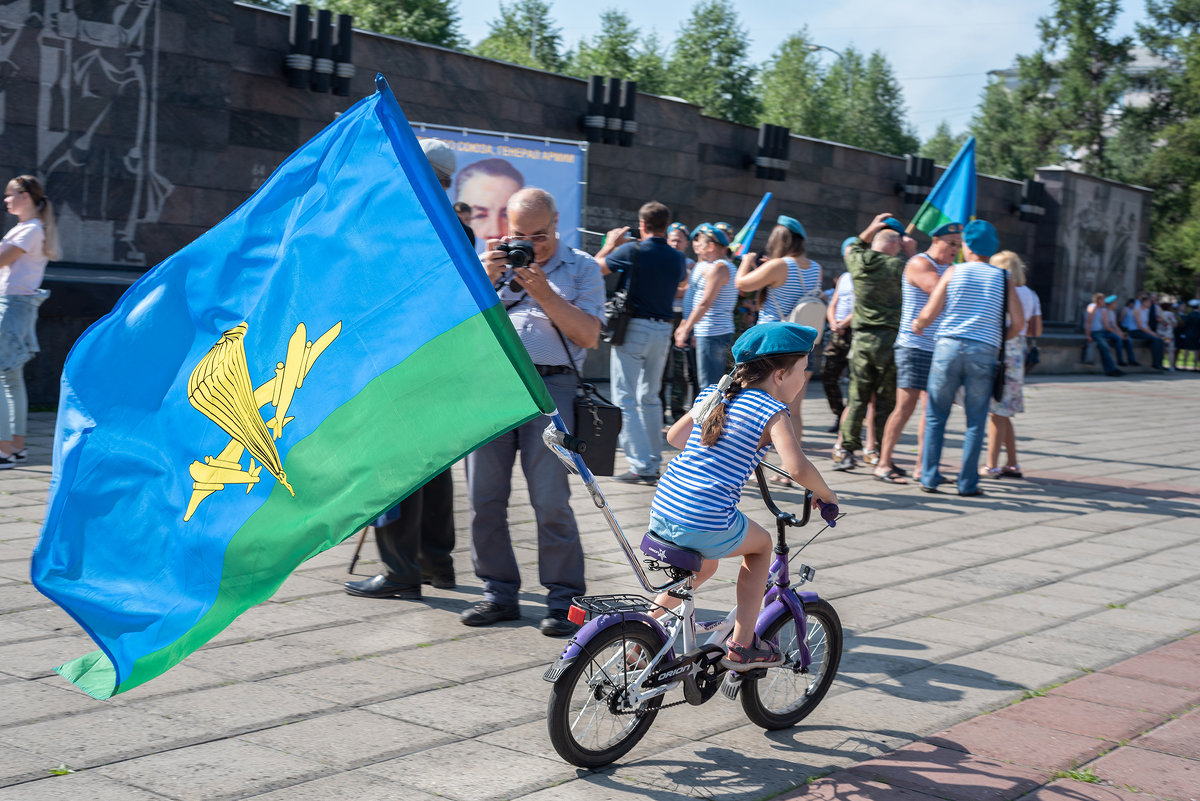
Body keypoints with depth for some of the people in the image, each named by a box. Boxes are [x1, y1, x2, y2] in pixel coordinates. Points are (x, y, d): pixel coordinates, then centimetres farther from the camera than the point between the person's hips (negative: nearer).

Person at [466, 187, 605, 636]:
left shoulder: (581, 267, 11)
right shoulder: (495, 261, 18)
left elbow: (590, 336, -1)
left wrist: (543, 293, -9)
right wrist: (486, 279, -5)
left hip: (549, 385, -3)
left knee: (550, 500, -7)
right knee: (484, 497, 3)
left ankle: (563, 599, 2)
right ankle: (499, 592, 14)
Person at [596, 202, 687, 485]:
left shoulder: (631, 251, -11)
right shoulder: (676, 258, 4)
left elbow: (596, 267, 4)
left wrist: (611, 243, 19)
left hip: (634, 328, -5)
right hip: (663, 330, 5)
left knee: (625, 399, -2)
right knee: (650, 398, 18)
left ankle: (641, 466, -9)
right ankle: (653, 462, 21)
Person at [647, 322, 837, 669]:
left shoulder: (711, 395, 16)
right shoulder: (771, 411, -5)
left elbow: (674, 435, 29)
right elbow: (796, 467, -18)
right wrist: (825, 494, 0)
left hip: (661, 512, 7)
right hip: (707, 525, -7)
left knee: (705, 565, 34)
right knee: (761, 544, 23)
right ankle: (741, 645, 21)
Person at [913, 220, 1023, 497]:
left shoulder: (954, 272, 4)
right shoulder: (1002, 278, 8)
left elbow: (930, 312, -1)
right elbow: (1018, 323, 3)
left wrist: (917, 325, 19)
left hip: (948, 347, 0)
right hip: (984, 352, 0)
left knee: (936, 417, 8)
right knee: (975, 422, 6)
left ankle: (929, 479, 6)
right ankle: (967, 483, 6)